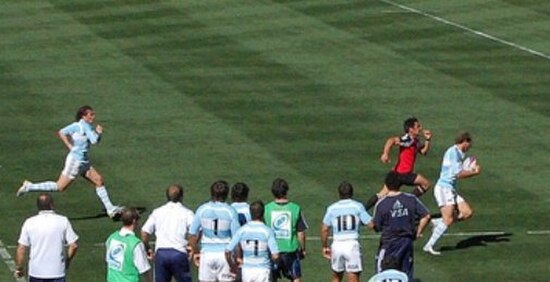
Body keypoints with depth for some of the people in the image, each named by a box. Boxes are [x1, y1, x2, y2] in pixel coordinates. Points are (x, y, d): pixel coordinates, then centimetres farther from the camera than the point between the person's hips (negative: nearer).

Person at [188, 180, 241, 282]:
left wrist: (195, 252, 14)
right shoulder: (230, 211, -8)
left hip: (207, 254, 2)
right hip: (225, 254, -2)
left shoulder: (202, 210, -2)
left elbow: (192, 234, 0)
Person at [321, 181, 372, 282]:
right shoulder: (357, 206, -1)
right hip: (352, 244, -2)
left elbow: (324, 229, 3)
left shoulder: (332, 208, 5)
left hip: (337, 244, 2)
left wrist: (324, 247, 13)